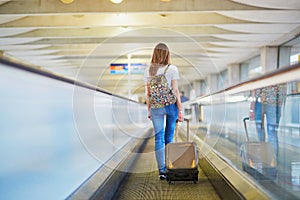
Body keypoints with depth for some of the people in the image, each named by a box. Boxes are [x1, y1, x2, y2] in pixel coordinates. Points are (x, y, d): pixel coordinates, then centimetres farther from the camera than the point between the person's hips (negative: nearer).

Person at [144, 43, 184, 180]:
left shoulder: (148, 71, 4)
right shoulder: (172, 69, -6)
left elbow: (147, 93, 5)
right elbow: (175, 90, -9)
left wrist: (149, 110, 13)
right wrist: (180, 110, -5)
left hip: (155, 107, 2)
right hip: (171, 105, -2)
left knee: (159, 138, 4)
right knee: (169, 136, 14)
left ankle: (162, 170, 0)